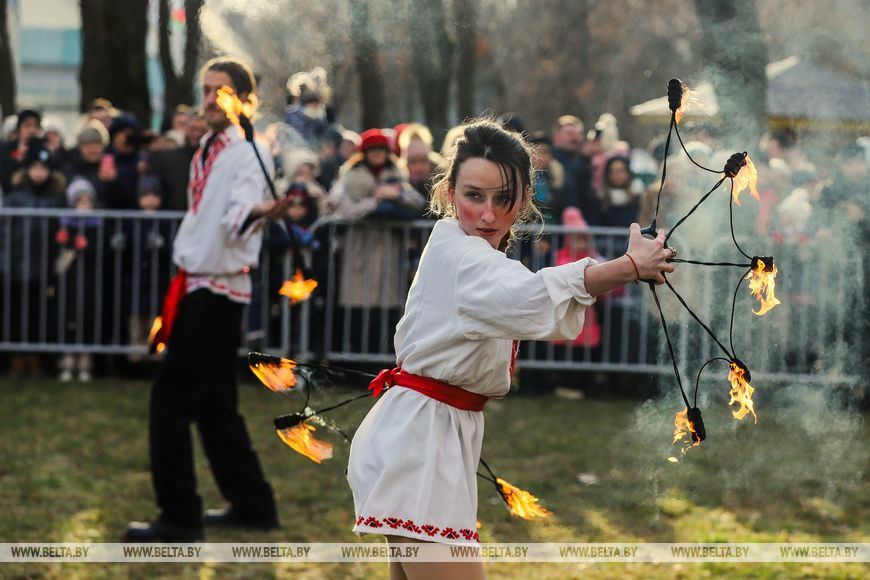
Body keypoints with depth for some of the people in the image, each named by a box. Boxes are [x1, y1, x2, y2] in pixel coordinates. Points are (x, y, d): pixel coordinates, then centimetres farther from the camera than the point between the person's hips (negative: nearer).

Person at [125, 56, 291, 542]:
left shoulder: (249, 154, -14)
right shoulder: (206, 151, 13)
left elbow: (238, 215, -30)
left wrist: (259, 213, -51)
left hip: (219, 291, -9)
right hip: (196, 284, 9)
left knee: (171, 400, -10)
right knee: (214, 402, 14)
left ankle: (180, 517, -5)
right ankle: (252, 503, 23)